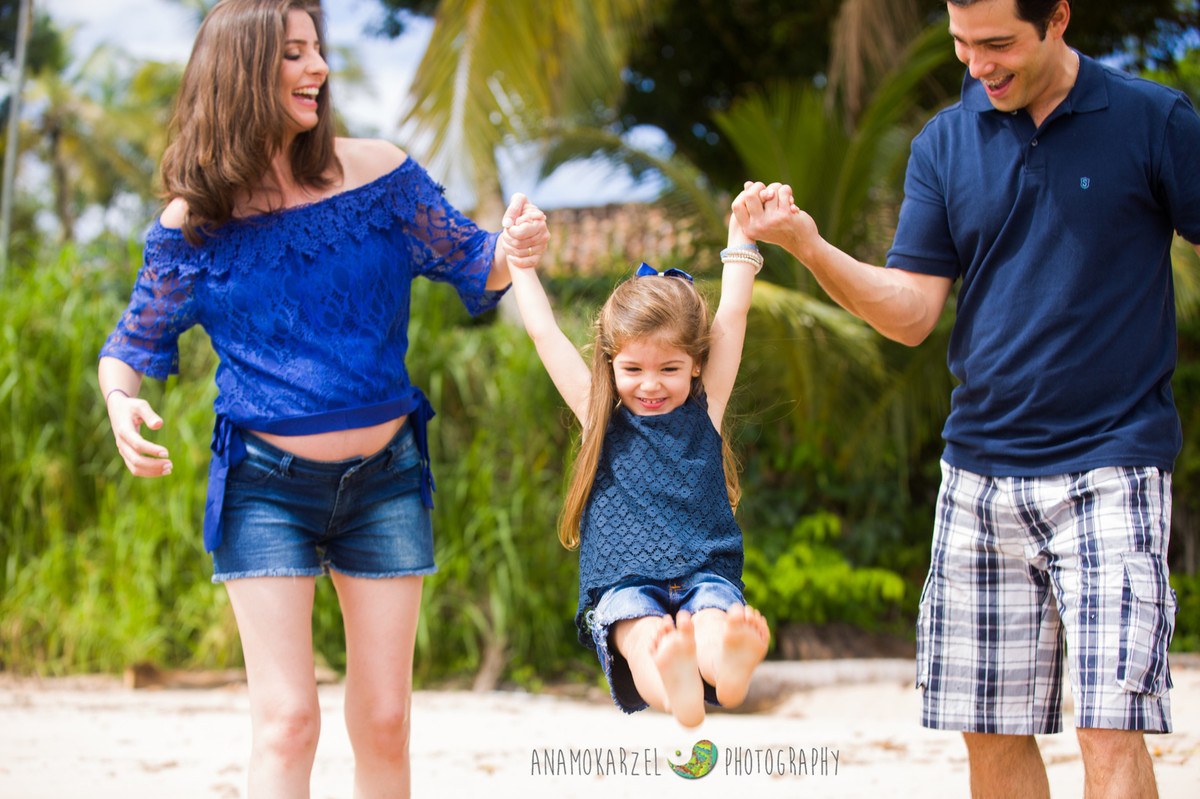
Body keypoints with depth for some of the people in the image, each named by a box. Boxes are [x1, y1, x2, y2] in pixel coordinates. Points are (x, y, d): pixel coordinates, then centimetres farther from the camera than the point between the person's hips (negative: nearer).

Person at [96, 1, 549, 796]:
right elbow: (134, 344, 6)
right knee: (287, 720, -8)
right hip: (266, 486, -2)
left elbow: (470, 265, 7)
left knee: (384, 726, 5)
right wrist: (122, 404, -17)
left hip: (385, 480, 2)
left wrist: (514, 247, -17)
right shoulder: (192, 223, -5)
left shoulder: (377, 174, -3)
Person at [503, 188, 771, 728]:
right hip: (624, 586, -1)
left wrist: (741, 236, 19)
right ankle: (674, 691, -68)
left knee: (713, 625, -35)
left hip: (705, 576, 1)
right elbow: (544, 332, 18)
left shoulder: (704, 410, 15)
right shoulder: (601, 417, 15)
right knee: (645, 636, -36)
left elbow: (732, 314, 16)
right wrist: (521, 261, 25)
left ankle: (731, 665, -69)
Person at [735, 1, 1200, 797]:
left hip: (1110, 469, -4)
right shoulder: (945, 143, 8)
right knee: (992, 734, 6)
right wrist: (808, 244, -10)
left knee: (1111, 732, -13)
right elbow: (911, 313, 5)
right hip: (981, 473, 4)